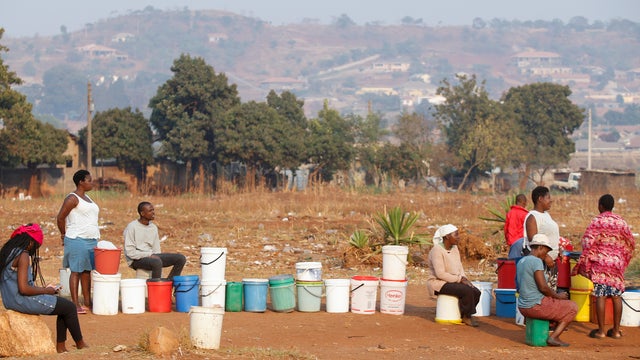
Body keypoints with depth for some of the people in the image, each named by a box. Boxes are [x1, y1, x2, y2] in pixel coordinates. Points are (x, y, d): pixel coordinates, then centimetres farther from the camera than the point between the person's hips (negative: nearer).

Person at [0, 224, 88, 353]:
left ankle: (60, 346, 18)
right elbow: (23, 288, -26)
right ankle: (80, 344, 19)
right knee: (70, 307, 3)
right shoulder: (23, 255, -20)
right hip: (23, 301, -10)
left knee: (63, 305, 20)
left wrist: (42, 289, 11)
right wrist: (46, 291, -11)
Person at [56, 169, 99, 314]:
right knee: (76, 271, -6)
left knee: (87, 271, 10)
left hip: (92, 240, 8)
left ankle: (87, 302, 14)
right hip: (77, 241, -8)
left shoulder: (87, 198, 18)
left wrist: (95, 238, 17)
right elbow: (60, 217, -10)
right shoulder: (72, 198, -9)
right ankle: (75, 304, -5)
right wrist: (64, 234, 1)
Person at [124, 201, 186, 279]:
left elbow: (156, 250, 14)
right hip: (136, 260, -8)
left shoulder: (153, 227, 11)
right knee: (157, 262, -39)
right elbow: (130, 252, -15)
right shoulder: (132, 227, -10)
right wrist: (149, 255, -19)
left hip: (151, 256, 8)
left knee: (181, 258, -7)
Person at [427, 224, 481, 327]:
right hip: (439, 283, -8)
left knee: (476, 292, -10)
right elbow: (440, 274, -25)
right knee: (467, 291, -26)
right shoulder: (437, 250, -20)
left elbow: (459, 267, 13)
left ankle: (463, 315, 4)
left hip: (453, 282, 8)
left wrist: (464, 279, -7)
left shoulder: (454, 248, 6)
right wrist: (460, 279, -21)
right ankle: (467, 317, -7)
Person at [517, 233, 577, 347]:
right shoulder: (537, 261, -17)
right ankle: (553, 337, -3)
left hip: (523, 307, 9)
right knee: (573, 308, 6)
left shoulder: (521, 262, 11)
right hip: (537, 306, -9)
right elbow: (543, 287, -23)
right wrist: (558, 296, -5)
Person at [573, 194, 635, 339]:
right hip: (617, 263, 4)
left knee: (600, 295, -3)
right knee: (616, 296, 6)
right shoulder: (621, 222, 7)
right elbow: (630, 243, 12)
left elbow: (588, 243, -10)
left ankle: (601, 330, -3)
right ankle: (616, 330, 8)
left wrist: (586, 265, -4)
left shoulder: (597, 221, -6)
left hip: (600, 262, -4)